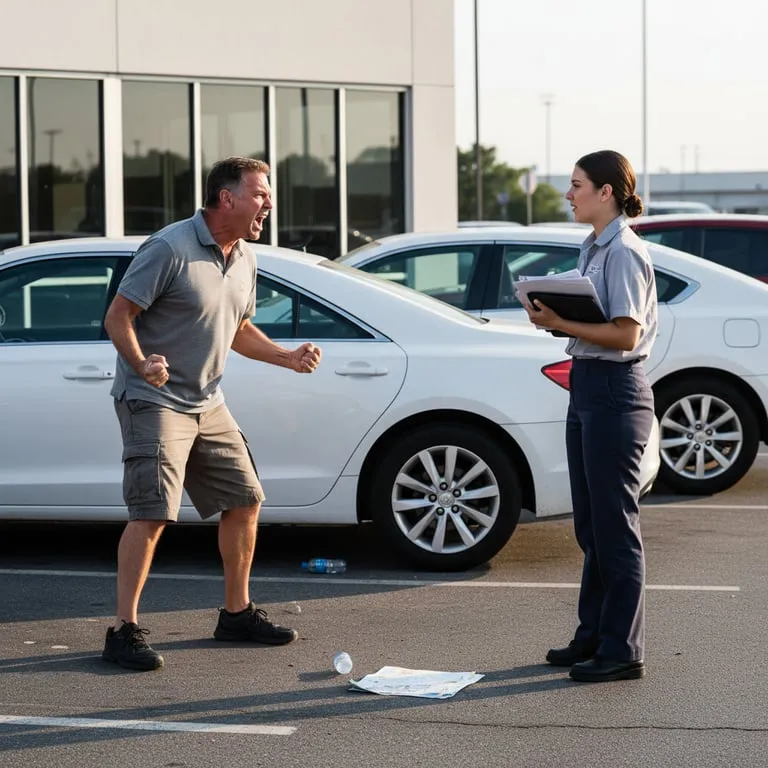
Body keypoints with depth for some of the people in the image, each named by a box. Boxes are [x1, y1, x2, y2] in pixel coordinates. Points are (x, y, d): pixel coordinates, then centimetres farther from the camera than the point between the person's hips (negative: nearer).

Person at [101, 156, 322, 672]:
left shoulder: (244, 259, 10)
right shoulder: (170, 249, -16)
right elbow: (117, 316, -16)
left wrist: (288, 358, 8)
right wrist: (141, 364, -33)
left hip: (208, 404, 9)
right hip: (154, 401, -9)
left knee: (245, 499, 11)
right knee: (152, 513, -16)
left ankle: (237, 613, 25)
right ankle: (125, 630, -10)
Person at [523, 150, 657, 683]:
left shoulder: (624, 253, -15)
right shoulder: (594, 248, 15)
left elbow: (626, 334, -20)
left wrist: (562, 323, -18)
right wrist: (553, 317, 1)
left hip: (614, 390, -10)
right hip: (587, 385, 10)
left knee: (615, 526, -4)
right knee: (591, 524, 15)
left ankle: (623, 650, 2)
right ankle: (593, 636, 24)